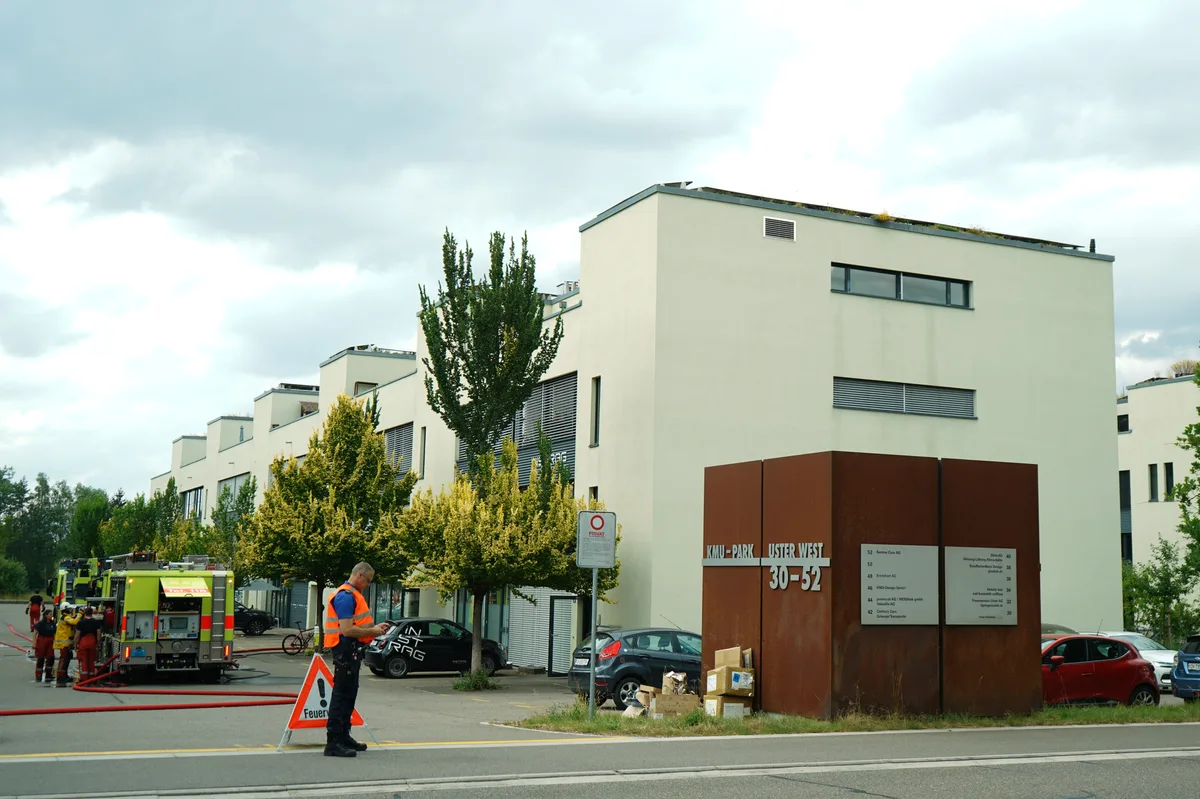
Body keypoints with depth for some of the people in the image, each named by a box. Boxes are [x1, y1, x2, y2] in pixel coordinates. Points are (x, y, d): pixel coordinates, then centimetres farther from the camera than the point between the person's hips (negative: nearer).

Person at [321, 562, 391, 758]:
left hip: (352, 651, 11)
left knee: (349, 694, 17)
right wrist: (372, 631, -14)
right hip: (345, 650, -11)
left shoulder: (353, 595, 17)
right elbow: (347, 630, -24)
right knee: (341, 695, -9)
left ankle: (343, 736, 27)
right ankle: (333, 743, -7)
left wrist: (375, 626, 11)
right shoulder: (346, 596, -17)